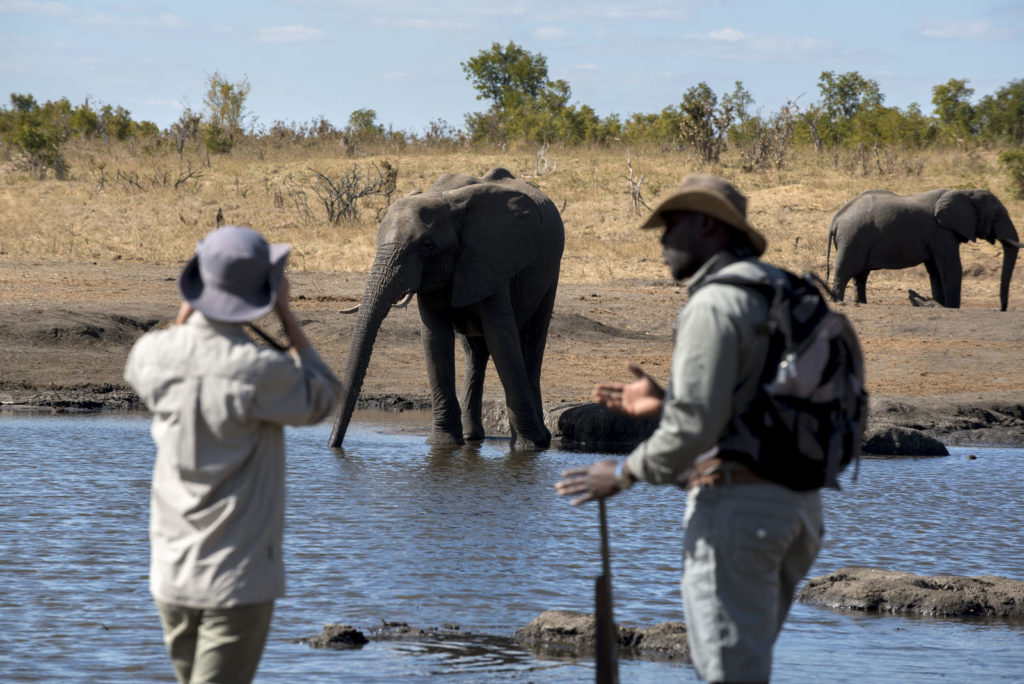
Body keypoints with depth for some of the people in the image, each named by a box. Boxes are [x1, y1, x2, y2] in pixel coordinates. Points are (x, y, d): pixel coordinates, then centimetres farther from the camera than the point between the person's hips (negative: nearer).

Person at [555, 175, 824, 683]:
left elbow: (696, 426, -19)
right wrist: (665, 404, 20)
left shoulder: (715, 303, -13)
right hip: (796, 503, 9)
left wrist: (625, 474, -5)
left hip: (736, 503, -9)